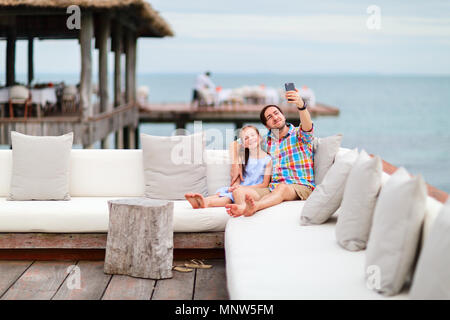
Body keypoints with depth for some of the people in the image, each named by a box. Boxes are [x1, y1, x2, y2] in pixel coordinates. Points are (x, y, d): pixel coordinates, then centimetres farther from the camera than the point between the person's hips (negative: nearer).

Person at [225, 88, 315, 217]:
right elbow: (236, 145, 31)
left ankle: (253, 206, -68)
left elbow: (307, 126, -18)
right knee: (239, 190, -21)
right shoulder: (267, 142, 22)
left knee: (282, 188, -40)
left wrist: (301, 105, -38)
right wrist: (235, 166, 12)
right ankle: (244, 208, -57)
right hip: (273, 188, 5)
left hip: (301, 187, -5)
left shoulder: (299, 134, 7)